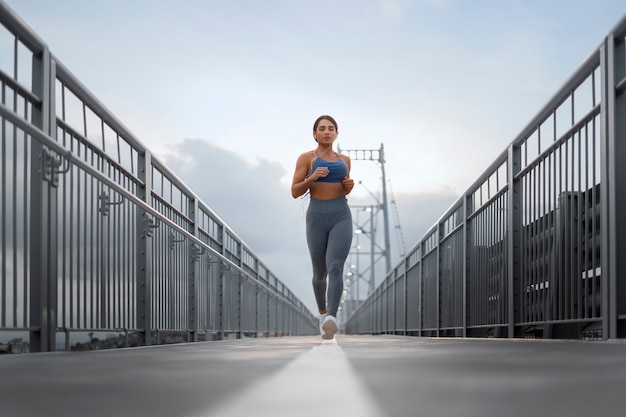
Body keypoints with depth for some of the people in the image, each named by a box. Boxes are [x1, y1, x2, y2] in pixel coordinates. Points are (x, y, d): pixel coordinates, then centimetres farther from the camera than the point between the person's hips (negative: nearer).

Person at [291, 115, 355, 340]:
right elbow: (295, 192, -1)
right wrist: (312, 178, -18)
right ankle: (322, 312, 38)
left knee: (335, 267, -21)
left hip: (341, 216, 1)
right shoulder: (306, 158, 1)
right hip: (317, 217, -1)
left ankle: (332, 318, -37)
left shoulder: (344, 159, 12)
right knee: (320, 272, 11)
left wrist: (349, 185, 2)